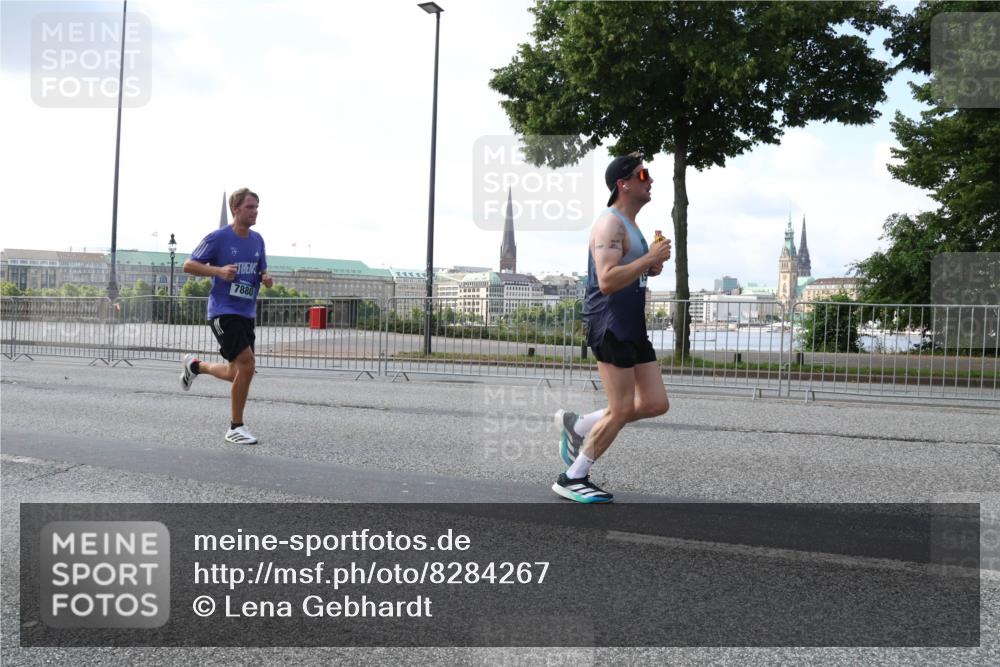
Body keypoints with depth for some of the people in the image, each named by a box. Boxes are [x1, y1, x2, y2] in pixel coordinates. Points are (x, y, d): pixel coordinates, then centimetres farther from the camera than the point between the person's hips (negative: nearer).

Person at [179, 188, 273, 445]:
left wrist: (266, 279, -4)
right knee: (247, 364, -18)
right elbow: (188, 265, -5)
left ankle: (195, 365, 42)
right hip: (223, 311, -7)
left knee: (235, 374, 12)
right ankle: (236, 427, -4)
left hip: (246, 313, 7)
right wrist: (219, 271, -21)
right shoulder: (218, 237, -8)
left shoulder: (257, 240, 10)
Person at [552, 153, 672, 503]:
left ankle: (576, 425, 20)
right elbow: (607, 281, -24)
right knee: (621, 410, -5)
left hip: (632, 327, 10)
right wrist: (650, 259, -19)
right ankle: (572, 479, 9)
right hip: (610, 326, -10)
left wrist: (651, 267, 10)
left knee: (656, 403, 8)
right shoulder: (610, 223, -13)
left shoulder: (630, 225, 19)